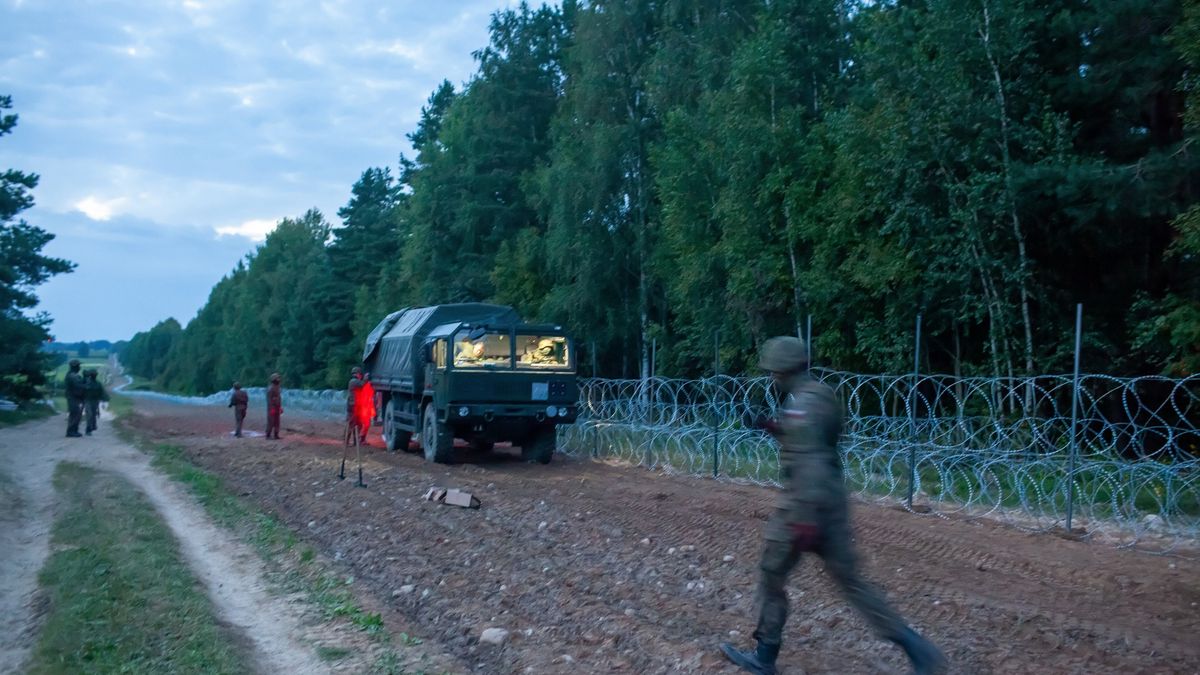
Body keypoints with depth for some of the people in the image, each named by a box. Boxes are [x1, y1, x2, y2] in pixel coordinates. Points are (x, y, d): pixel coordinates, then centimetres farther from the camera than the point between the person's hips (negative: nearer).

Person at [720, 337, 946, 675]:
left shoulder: (801, 403, -18)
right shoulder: (819, 396, 12)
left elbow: (809, 461, -26)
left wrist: (804, 516, -28)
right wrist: (777, 429, 16)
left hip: (805, 505, -9)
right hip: (832, 502, 9)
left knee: (772, 576, 8)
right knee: (849, 579, 12)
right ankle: (915, 647, 7)